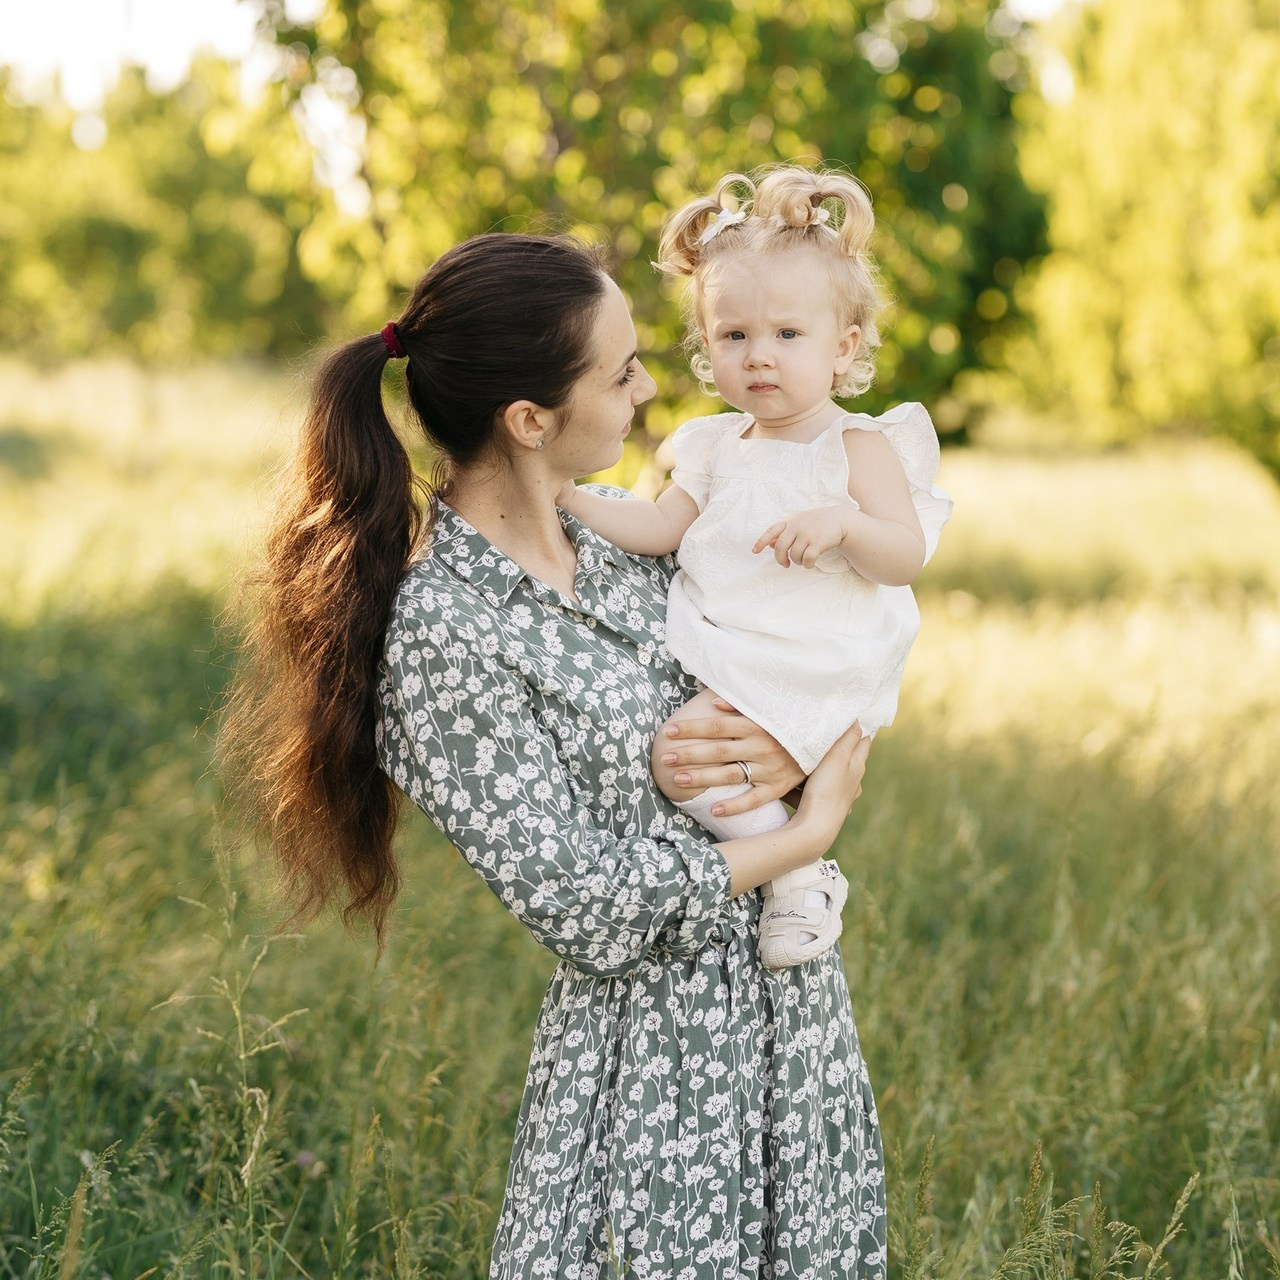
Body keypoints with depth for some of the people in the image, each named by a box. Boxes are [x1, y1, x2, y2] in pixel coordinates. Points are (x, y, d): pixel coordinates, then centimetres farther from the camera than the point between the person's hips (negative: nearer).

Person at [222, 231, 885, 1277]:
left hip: (795, 998, 7)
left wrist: (785, 755, -11)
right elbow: (587, 910, -19)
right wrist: (805, 835, -11)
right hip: (655, 1053, -7)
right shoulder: (442, 630, -20)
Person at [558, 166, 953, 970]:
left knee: (682, 751, -23)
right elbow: (659, 528, 17)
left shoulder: (859, 447, -7)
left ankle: (800, 879, -5)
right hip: (714, 650, 8)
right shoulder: (719, 448, 13)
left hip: (805, 669, -8)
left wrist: (842, 521, -33)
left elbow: (906, 556, -14)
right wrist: (571, 498, 6)